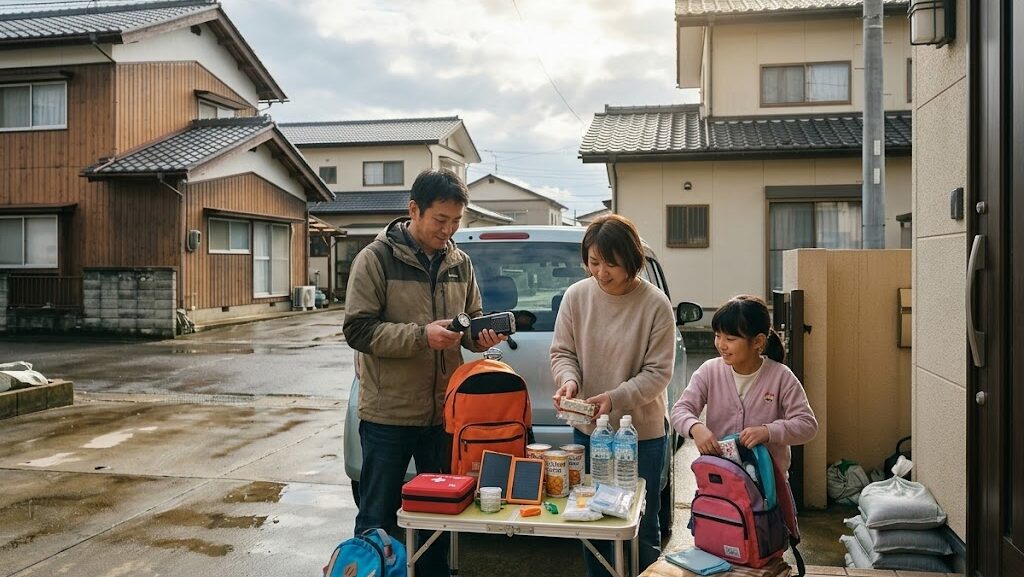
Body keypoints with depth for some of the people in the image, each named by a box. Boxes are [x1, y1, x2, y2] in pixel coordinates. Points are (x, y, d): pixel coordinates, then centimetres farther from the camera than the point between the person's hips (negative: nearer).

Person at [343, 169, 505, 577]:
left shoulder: (460, 262, 6)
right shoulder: (376, 258, -9)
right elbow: (358, 329, -14)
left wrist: (482, 335, -8)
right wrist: (422, 336, -24)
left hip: (444, 412, 5)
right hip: (388, 414, -5)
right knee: (377, 520, 10)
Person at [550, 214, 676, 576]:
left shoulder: (655, 304, -14)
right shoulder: (576, 295, -6)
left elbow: (658, 372, -12)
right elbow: (561, 352, 1)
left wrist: (616, 398, -25)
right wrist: (568, 379, -20)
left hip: (642, 434, -3)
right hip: (588, 431, 3)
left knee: (642, 529, 12)